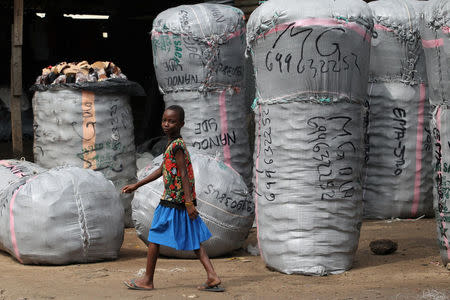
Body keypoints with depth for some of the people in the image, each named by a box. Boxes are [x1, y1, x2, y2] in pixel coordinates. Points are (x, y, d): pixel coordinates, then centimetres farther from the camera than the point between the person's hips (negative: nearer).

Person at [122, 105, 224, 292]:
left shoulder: (176, 145, -15)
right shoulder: (175, 144, 15)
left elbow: (184, 175, -20)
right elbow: (161, 171, 24)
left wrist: (189, 202, -24)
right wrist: (136, 186, 28)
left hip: (172, 201, -9)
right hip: (181, 200, 9)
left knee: (154, 238, 3)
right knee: (193, 240, 7)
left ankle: (147, 280, 13)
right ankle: (212, 277, -1)